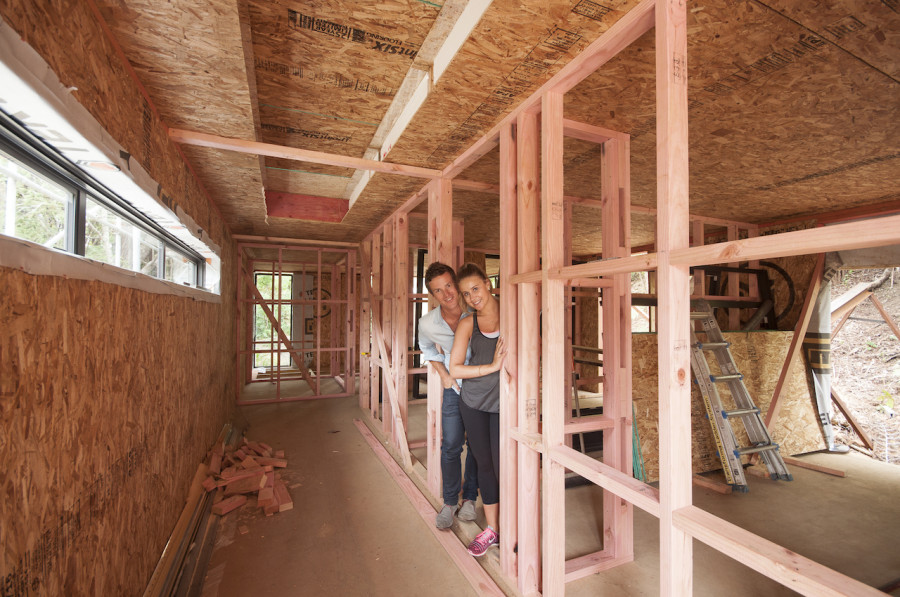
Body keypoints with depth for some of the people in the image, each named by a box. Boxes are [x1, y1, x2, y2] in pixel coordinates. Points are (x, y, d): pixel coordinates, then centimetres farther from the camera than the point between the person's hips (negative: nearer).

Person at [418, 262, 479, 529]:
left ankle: (469, 498, 31)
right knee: (450, 446, 4)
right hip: (455, 386, 1)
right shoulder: (428, 323, -16)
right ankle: (449, 502, 24)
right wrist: (444, 375, -1)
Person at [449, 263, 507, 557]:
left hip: (504, 402, -2)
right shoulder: (467, 324, -1)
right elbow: (455, 369, -6)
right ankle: (491, 529, 32)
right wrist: (492, 366, -17)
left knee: (502, 465, 1)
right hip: (473, 402, 2)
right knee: (484, 464, 13)